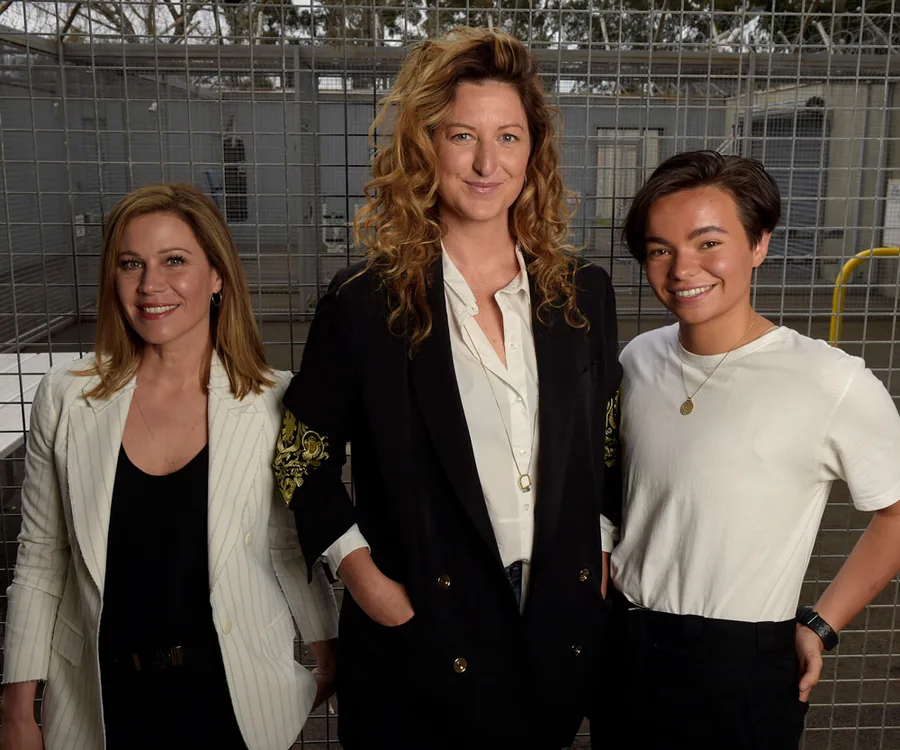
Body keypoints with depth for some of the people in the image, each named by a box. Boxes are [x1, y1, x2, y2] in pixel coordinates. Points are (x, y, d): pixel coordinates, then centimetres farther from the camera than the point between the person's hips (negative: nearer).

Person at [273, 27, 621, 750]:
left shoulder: (584, 293, 0)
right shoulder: (366, 304, -10)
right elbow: (302, 457, -3)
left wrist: (602, 551, 3)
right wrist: (364, 577, -9)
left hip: (559, 635, 3)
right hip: (423, 636, -3)